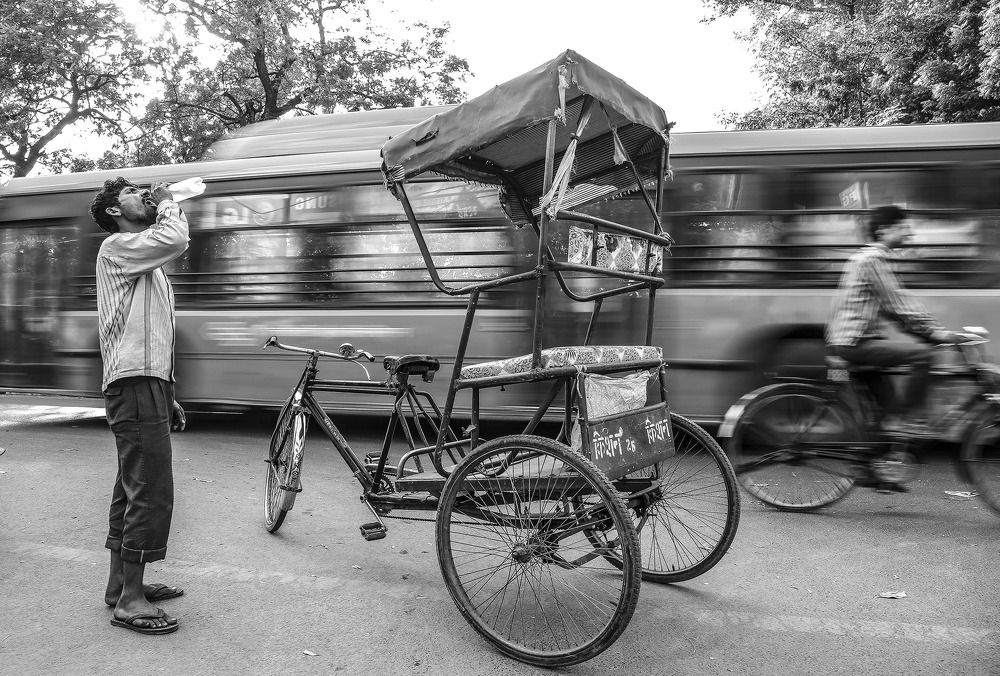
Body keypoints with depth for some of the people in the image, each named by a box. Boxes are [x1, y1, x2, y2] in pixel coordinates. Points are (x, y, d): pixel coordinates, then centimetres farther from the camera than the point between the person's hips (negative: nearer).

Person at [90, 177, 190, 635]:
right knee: (152, 492, -11)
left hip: (148, 385, 10)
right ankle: (130, 601, -3)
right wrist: (168, 203, -2)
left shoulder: (146, 262, 25)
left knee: (132, 490, 15)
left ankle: (121, 583, 26)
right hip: (135, 386, -10)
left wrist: (167, 397, 21)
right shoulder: (116, 246, -3)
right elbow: (176, 239, -24)